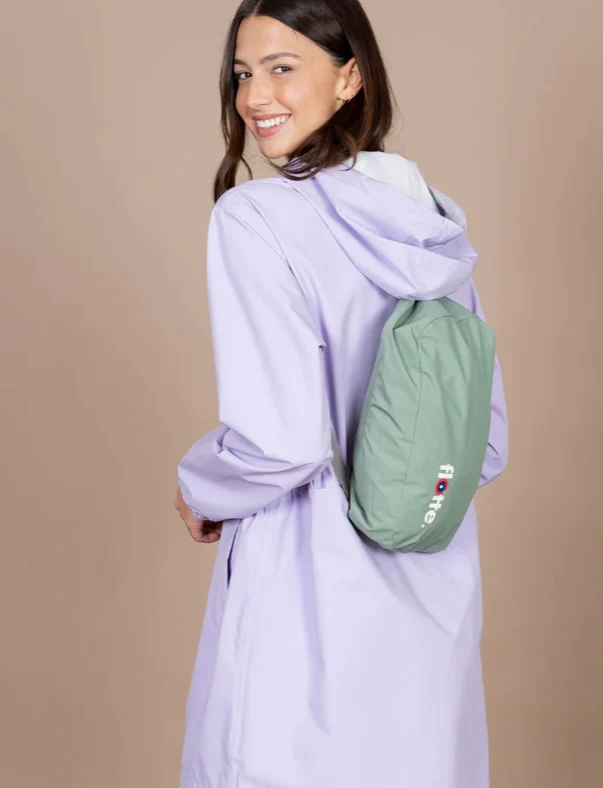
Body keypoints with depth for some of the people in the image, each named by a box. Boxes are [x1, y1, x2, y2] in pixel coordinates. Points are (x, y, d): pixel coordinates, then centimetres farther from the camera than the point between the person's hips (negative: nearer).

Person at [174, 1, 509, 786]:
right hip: (437, 602, 6)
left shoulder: (257, 216, -15)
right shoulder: (436, 223, 4)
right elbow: (487, 441, 8)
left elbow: (278, 442, -21)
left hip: (312, 591, -6)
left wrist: (198, 491, -2)